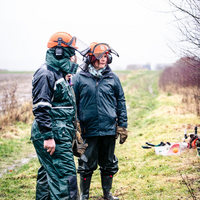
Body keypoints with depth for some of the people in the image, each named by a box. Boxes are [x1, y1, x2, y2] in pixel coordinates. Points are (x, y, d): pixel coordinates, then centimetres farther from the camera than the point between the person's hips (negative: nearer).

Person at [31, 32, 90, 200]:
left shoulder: (60, 73, 16)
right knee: (65, 174, -11)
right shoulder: (45, 74, -15)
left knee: (48, 173, 16)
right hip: (53, 135, -10)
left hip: (60, 135, 10)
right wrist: (48, 136, -24)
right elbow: (41, 108, -21)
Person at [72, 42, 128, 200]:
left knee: (108, 164, 14)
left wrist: (122, 126, 5)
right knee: (87, 164, 7)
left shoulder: (112, 78, 5)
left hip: (109, 129, 2)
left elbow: (121, 102, 9)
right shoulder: (80, 78, -2)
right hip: (88, 129, -2)